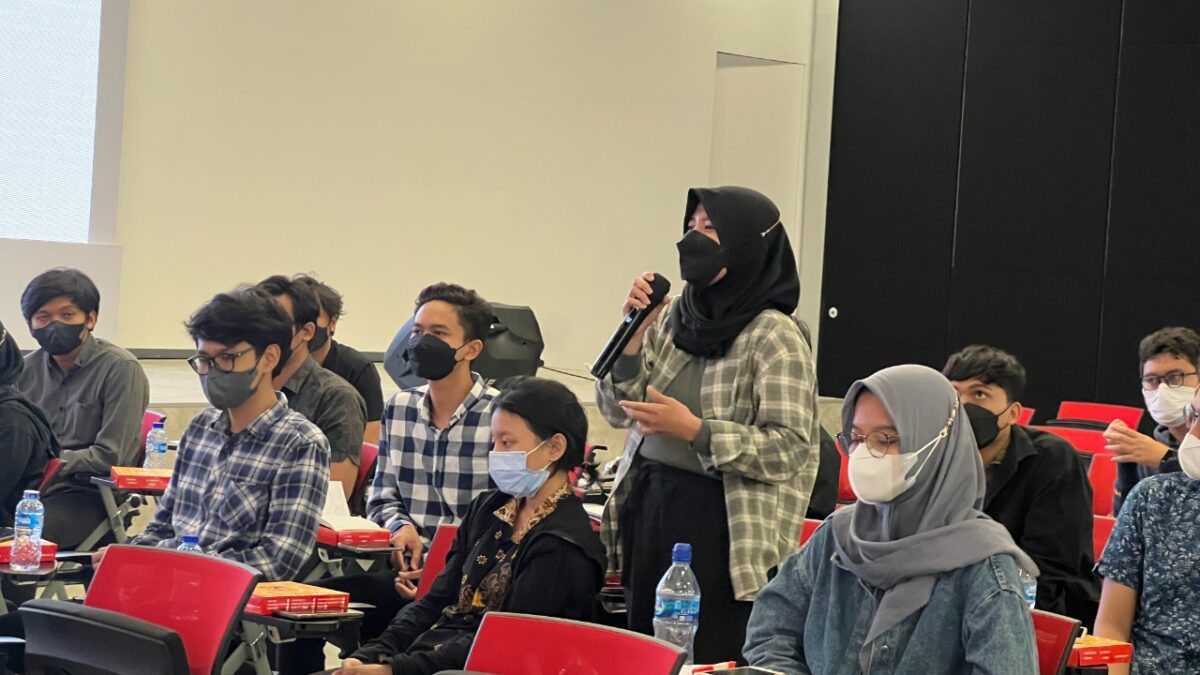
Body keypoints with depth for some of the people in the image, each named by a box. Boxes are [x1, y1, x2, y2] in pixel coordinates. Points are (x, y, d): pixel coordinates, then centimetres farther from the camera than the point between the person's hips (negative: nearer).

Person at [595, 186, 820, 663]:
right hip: (648, 505, 6)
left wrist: (693, 430, -21)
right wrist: (634, 334, -3)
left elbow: (789, 449, -15)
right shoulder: (675, 317, 8)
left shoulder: (774, 336, -10)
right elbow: (618, 412, 10)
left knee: (709, 659, -4)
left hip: (718, 521, -6)